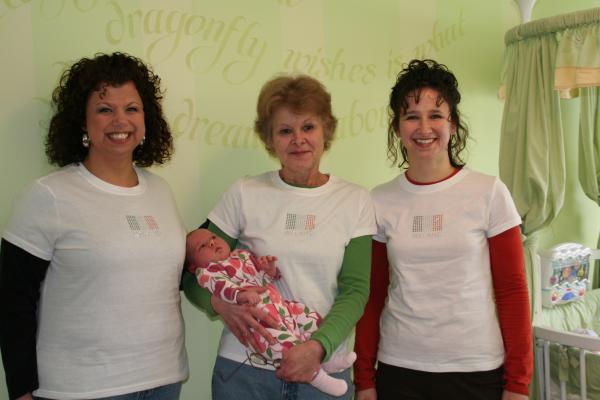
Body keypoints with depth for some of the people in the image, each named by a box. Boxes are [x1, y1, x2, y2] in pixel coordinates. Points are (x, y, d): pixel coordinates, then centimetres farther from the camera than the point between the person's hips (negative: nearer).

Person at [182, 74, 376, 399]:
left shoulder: (355, 200, -1)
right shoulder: (244, 194, -4)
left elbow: (355, 290, -4)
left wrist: (319, 345, -19)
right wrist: (221, 304, -19)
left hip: (323, 368, 1)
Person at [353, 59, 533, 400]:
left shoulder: (490, 193, -6)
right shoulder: (380, 202, -1)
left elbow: (512, 291, -4)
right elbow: (372, 296, 4)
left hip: (477, 371, -1)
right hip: (398, 370, 2)